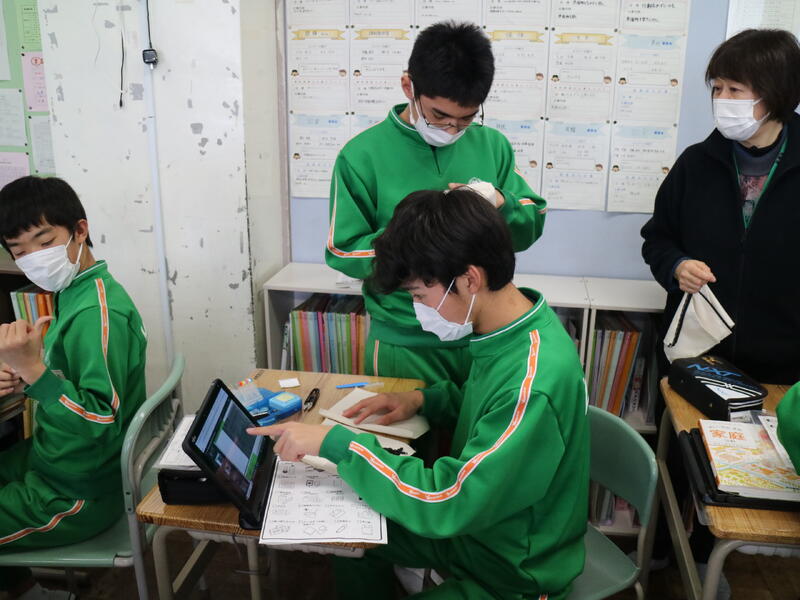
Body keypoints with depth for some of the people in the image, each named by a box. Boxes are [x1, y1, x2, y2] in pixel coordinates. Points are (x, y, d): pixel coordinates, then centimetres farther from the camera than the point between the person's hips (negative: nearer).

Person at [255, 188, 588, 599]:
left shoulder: (534, 384, -35)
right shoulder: (507, 329, -8)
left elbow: (447, 502, -33)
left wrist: (334, 442, -29)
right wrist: (424, 401, -2)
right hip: (472, 523, 8)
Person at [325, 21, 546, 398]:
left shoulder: (492, 145, 0)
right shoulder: (363, 155, -10)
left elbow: (529, 230, 4)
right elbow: (344, 254, -9)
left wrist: (501, 203, -16)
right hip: (404, 343, -3)